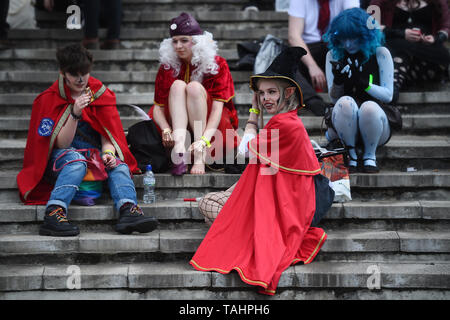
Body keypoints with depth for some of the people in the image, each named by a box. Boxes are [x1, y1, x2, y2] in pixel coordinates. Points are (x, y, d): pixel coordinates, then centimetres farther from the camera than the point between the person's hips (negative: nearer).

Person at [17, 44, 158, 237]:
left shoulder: (100, 94, 6)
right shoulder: (49, 99, -4)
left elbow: (107, 135, 3)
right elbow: (62, 144, -10)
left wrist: (108, 153, -20)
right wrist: (75, 113, -24)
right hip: (59, 159, -3)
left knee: (118, 164, -27)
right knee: (76, 159, -36)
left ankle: (128, 210, -52)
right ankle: (53, 215, -53)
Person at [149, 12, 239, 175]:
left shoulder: (216, 64, -8)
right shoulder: (168, 67, 0)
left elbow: (217, 108, -19)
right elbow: (158, 107, -6)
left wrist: (204, 140, -35)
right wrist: (166, 130, -29)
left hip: (213, 129, -2)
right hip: (180, 129, 2)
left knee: (194, 87, -25)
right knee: (178, 85, -21)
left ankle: (200, 157, -36)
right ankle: (180, 148, -43)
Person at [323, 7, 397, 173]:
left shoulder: (380, 53, -1)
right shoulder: (333, 55, 5)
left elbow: (388, 95, -4)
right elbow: (334, 98, 5)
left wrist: (365, 83, -22)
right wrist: (338, 80, -17)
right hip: (346, 127, 1)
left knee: (369, 107, -35)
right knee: (345, 102, -31)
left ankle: (370, 155, -10)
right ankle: (351, 154, -13)